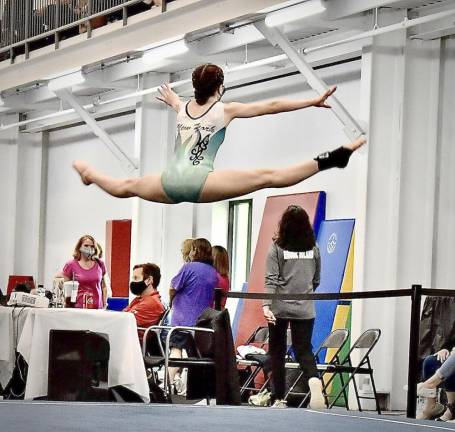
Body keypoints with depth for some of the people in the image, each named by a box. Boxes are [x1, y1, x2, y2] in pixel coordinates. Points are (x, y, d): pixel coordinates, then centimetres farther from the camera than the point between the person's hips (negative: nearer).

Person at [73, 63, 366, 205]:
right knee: (268, 177, -16)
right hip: (198, 182, -6)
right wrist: (312, 102, 1)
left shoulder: (183, 108, 23)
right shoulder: (225, 110, 7)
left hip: (170, 182, 6)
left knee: (125, 187, 33)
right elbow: (272, 107, 1)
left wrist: (173, 101, 76)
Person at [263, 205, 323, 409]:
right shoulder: (313, 249, 3)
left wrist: (266, 305, -18)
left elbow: (271, 280, -13)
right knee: (304, 349, 4)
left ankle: (278, 398, 9)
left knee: (277, 352, 9)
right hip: (305, 309, 2)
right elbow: (316, 280, 13)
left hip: (279, 308, -2)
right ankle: (314, 379, -26)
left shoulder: (277, 248, -5)